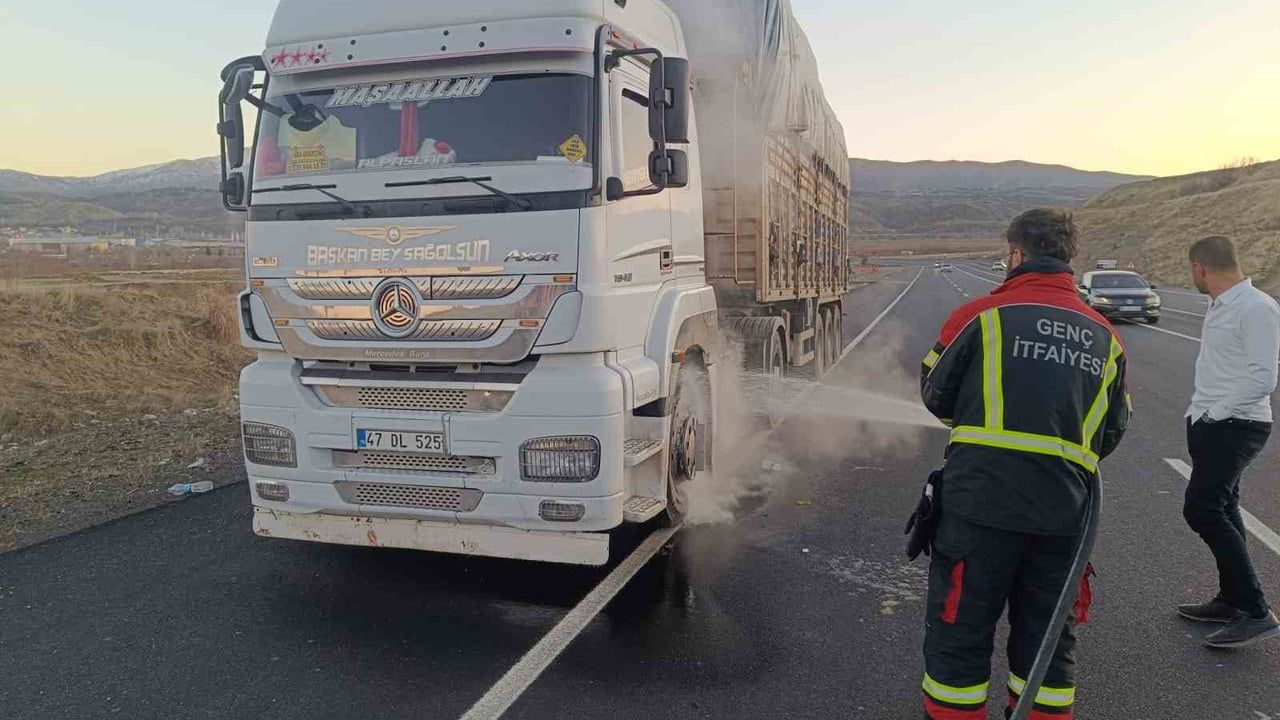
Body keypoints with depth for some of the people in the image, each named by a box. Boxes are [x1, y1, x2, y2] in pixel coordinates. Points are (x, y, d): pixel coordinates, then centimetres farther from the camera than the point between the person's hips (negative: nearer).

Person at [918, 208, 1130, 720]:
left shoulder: (982, 314, -4)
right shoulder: (1104, 336, 10)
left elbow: (936, 395, 5)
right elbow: (1112, 431, 17)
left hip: (980, 503, -4)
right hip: (1062, 511, 5)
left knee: (958, 636, 7)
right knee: (1047, 642, 18)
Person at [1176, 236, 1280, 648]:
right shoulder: (1219, 306, 12)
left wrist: (1213, 413, -17)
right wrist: (1199, 413, 11)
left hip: (1236, 427, -10)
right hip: (1210, 424, 10)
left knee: (1202, 510, -16)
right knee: (1221, 511, 16)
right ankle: (1232, 600, 28)